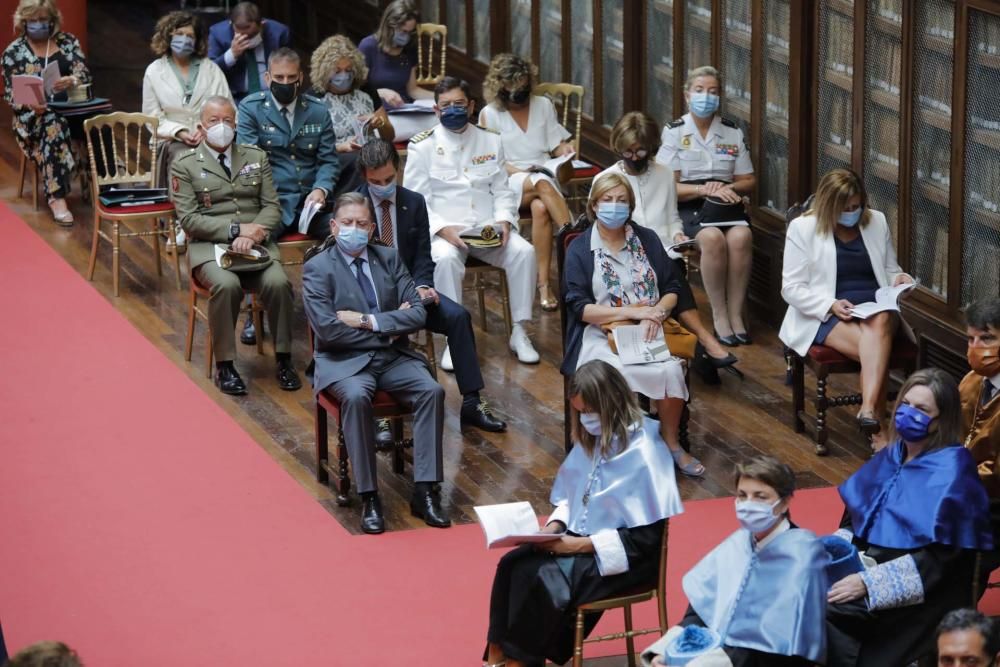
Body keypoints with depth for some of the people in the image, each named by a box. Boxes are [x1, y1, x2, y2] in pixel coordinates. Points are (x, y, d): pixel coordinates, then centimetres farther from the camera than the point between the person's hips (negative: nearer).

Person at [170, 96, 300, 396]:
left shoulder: (256, 158, 15)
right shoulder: (184, 166, 5)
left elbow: (272, 207, 9)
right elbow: (188, 219, -4)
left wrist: (252, 234, -12)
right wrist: (235, 230, -14)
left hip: (257, 244, 3)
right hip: (210, 246, -3)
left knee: (278, 282, -28)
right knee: (227, 284, -35)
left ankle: (284, 360, -13)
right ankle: (224, 365, -21)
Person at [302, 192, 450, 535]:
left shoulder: (389, 258, 11)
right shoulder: (317, 268, -2)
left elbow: (418, 313, 1)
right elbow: (327, 330, -15)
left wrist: (369, 321, -12)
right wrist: (391, 325, -9)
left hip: (394, 356, 4)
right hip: (345, 361, -4)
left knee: (432, 390, -24)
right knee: (356, 397, -36)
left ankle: (424, 491, -22)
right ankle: (368, 497, -28)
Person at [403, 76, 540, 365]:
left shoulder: (491, 141, 14)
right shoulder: (422, 146, 3)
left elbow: (502, 191, 15)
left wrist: (503, 221, -6)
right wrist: (443, 229, -18)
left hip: (488, 229, 3)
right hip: (443, 230, -3)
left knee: (524, 252, -25)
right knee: (445, 258, -37)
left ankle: (519, 333, -14)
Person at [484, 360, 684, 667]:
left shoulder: (643, 454, -18)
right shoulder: (593, 439, 5)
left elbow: (644, 537, -18)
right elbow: (571, 495, 17)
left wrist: (581, 545, -21)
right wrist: (556, 525, -5)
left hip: (624, 558, -8)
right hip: (579, 538, 8)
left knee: (545, 581, -28)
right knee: (513, 565, -17)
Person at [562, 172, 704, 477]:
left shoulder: (647, 240, 13)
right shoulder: (579, 249, 3)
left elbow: (672, 289, 12)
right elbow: (579, 307, -6)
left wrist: (657, 312, -11)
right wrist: (633, 311, -14)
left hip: (647, 334, 3)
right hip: (599, 337, -3)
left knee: (671, 370, -28)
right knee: (616, 375, -36)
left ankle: (672, 444, -8)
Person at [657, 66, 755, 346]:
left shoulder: (733, 132, 14)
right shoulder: (674, 132, 4)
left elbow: (748, 181, 16)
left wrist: (726, 188, -7)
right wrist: (704, 189, -17)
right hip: (688, 207, -3)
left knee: (741, 236, -32)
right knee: (713, 238, -36)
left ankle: (736, 314, -25)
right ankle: (719, 315, -25)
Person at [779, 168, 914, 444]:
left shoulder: (877, 222, 11)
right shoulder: (803, 228, -1)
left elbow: (889, 271, 22)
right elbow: (792, 288, -3)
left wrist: (899, 279, -3)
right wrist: (832, 305, -18)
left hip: (875, 307, 3)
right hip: (824, 315, -3)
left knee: (879, 323, -37)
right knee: (875, 350, -34)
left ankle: (868, 411, -48)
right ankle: (877, 424, -31)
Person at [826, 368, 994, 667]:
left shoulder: (951, 472, -12)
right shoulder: (892, 457, 9)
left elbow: (938, 559, -17)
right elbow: (854, 518, 15)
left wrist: (868, 583, -22)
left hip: (922, 595, -7)